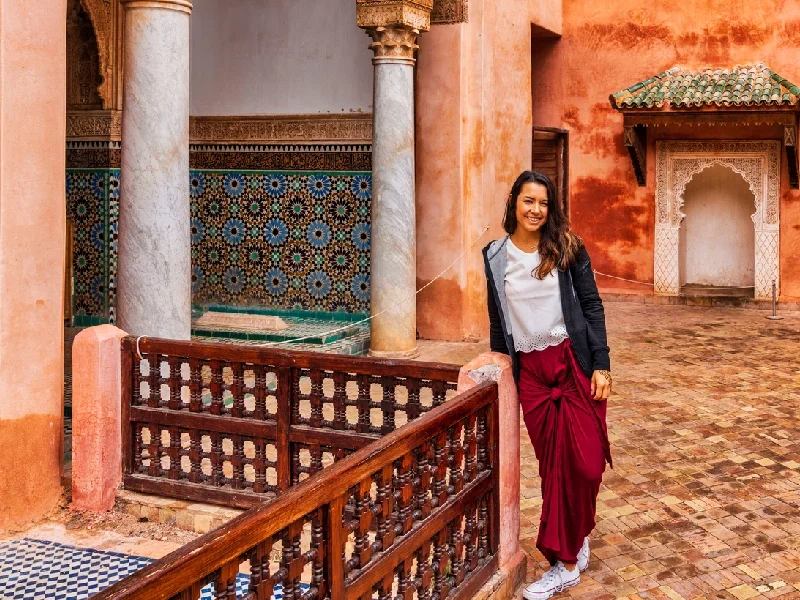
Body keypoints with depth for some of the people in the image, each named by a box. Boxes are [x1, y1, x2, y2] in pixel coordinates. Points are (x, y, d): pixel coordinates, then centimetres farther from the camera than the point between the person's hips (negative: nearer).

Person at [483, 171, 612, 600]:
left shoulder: (566, 247, 0)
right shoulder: (495, 255, 5)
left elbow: (591, 306, -1)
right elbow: (497, 320, 11)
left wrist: (601, 366, -8)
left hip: (574, 363, -2)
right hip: (530, 370, 2)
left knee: (583, 463, -4)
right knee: (552, 464, 7)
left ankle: (566, 560, 9)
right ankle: (574, 545, 21)